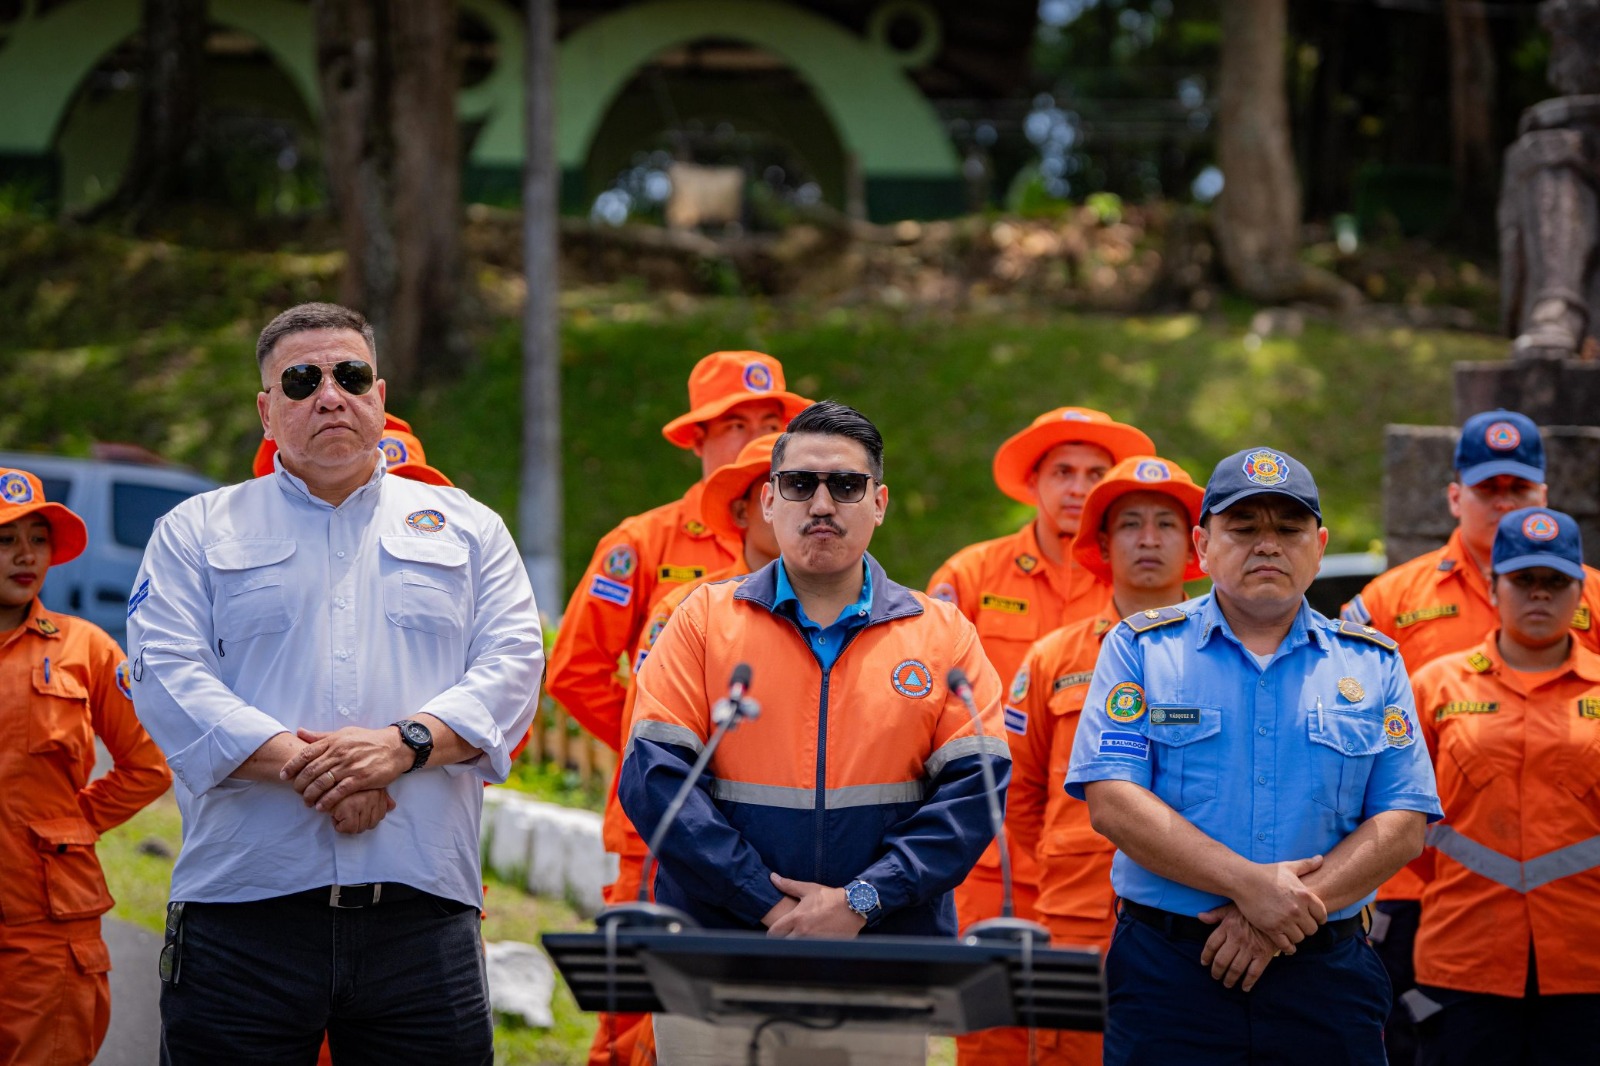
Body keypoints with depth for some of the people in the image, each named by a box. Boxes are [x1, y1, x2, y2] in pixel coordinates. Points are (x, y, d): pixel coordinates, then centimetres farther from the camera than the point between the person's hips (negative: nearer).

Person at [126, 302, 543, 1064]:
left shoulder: (467, 529, 18)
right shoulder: (196, 533, 14)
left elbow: (511, 666, 6)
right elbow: (169, 677, -1)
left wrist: (406, 743, -14)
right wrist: (303, 770, -14)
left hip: (421, 911, 1)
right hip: (244, 910, -1)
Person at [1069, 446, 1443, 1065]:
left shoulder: (1372, 665, 11)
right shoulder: (1140, 648, 6)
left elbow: (1403, 826, 2)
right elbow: (1112, 803, -6)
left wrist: (1290, 907, -12)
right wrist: (1248, 883, -15)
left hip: (1326, 977, 1)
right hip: (1166, 970, -1)